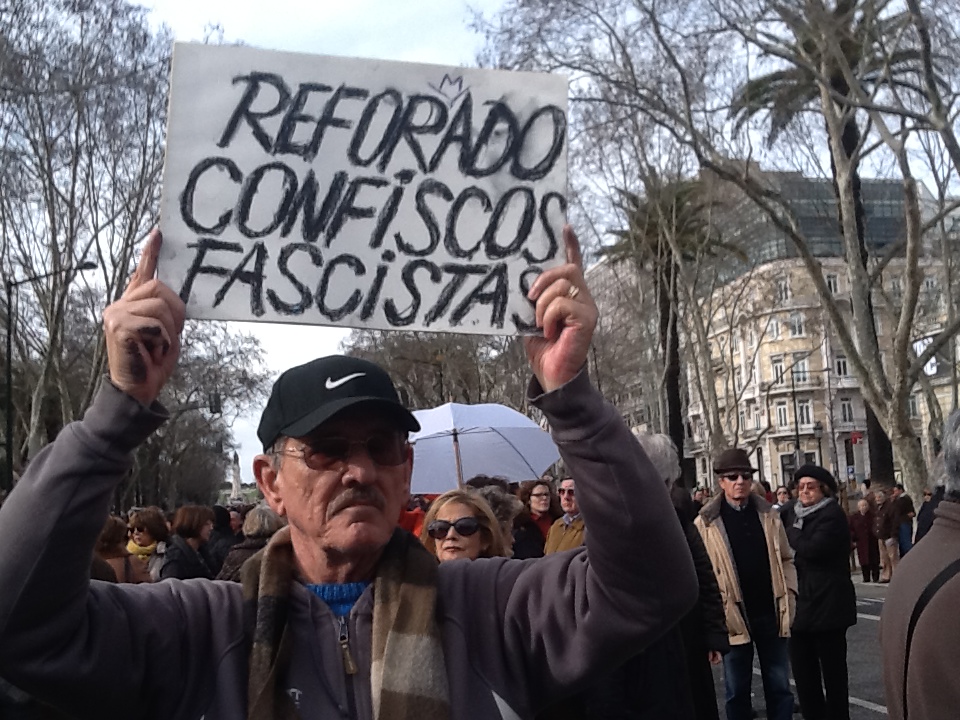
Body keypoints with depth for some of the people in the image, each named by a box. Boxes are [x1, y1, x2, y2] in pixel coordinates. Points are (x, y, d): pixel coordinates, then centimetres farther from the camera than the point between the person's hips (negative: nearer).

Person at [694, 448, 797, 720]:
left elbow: (786, 559, 13)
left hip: (771, 614, 3)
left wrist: (789, 596, 2)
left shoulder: (769, 515, 7)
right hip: (734, 617, -3)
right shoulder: (706, 523, -5)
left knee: (779, 687, 11)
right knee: (737, 691, 9)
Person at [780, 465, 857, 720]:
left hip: (826, 604, -7)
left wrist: (792, 532, -10)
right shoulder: (793, 512, 11)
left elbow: (812, 549, -23)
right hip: (800, 603, 7)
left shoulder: (832, 514, -11)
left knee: (832, 670, 6)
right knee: (803, 672, 10)